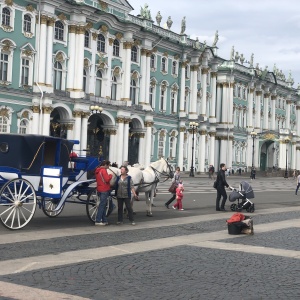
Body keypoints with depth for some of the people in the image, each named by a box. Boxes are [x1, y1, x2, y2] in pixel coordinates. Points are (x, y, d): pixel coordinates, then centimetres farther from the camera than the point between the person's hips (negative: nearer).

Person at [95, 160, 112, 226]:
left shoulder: (98, 171, 15)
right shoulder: (103, 170, -14)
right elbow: (107, 179, -21)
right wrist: (110, 176, -4)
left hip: (100, 190, 10)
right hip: (104, 190, -9)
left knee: (104, 205, 14)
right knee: (102, 205, -7)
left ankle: (104, 220, 15)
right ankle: (98, 221, -8)